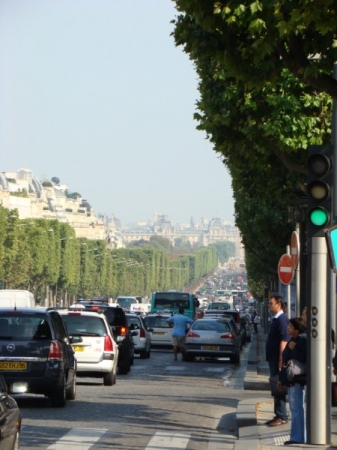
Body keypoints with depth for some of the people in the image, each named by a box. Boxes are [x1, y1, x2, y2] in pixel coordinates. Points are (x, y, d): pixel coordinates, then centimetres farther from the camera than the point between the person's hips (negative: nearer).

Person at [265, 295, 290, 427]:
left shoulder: (282, 319, -16)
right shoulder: (276, 319, 15)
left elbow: (284, 340, -22)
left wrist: (280, 360, -25)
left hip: (278, 359, -10)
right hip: (273, 358, 10)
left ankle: (282, 417, -2)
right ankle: (279, 415, 19)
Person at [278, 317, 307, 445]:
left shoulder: (303, 340, -15)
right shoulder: (292, 340, 15)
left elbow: (300, 359, -24)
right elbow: (286, 361, 20)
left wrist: (293, 348, -16)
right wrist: (282, 379, 22)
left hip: (299, 380, -10)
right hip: (291, 380, 10)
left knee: (298, 408, -7)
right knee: (295, 408, 14)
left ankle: (298, 437, -4)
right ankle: (297, 437, 20)